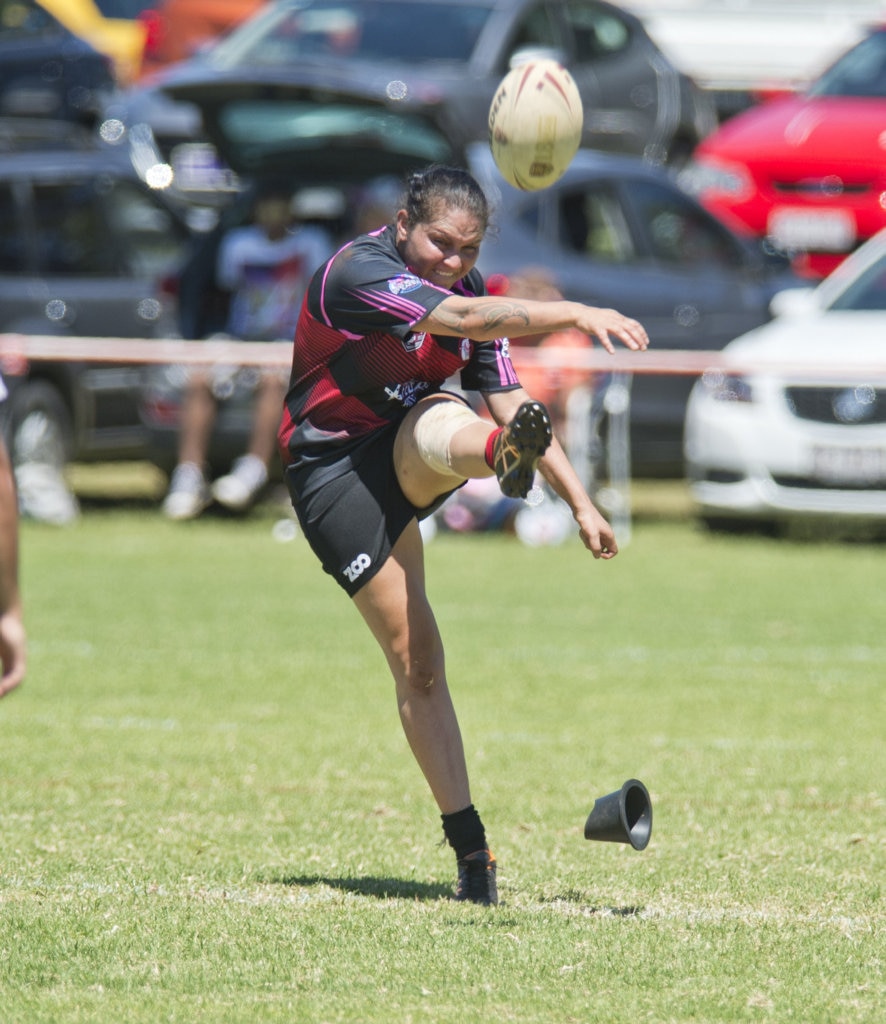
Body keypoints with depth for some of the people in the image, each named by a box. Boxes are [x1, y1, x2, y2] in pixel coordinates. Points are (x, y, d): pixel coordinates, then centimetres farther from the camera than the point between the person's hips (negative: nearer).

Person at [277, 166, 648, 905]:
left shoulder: (468, 293, 4)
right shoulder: (357, 273, -20)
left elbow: (509, 397, 9)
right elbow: (461, 319, -35)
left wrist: (581, 502, 5)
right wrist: (575, 315, -43)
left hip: (407, 458, 5)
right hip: (334, 474, -5)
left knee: (440, 424, -34)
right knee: (416, 661, -11)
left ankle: (506, 456, -72)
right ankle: (469, 845, -7)